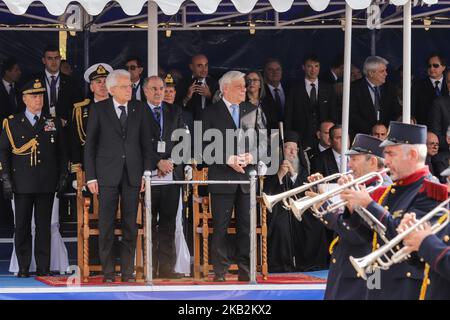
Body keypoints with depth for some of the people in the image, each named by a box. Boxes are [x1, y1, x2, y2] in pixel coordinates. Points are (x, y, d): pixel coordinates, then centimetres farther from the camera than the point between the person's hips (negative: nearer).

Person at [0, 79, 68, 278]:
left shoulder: (54, 123, 11)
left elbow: (62, 153, 14)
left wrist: (63, 177, 5)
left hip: (47, 184, 1)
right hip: (22, 184, -1)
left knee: (44, 226, 2)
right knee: (22, 227, 1)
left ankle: (43, 267, 6)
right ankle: (23, 268, 6)